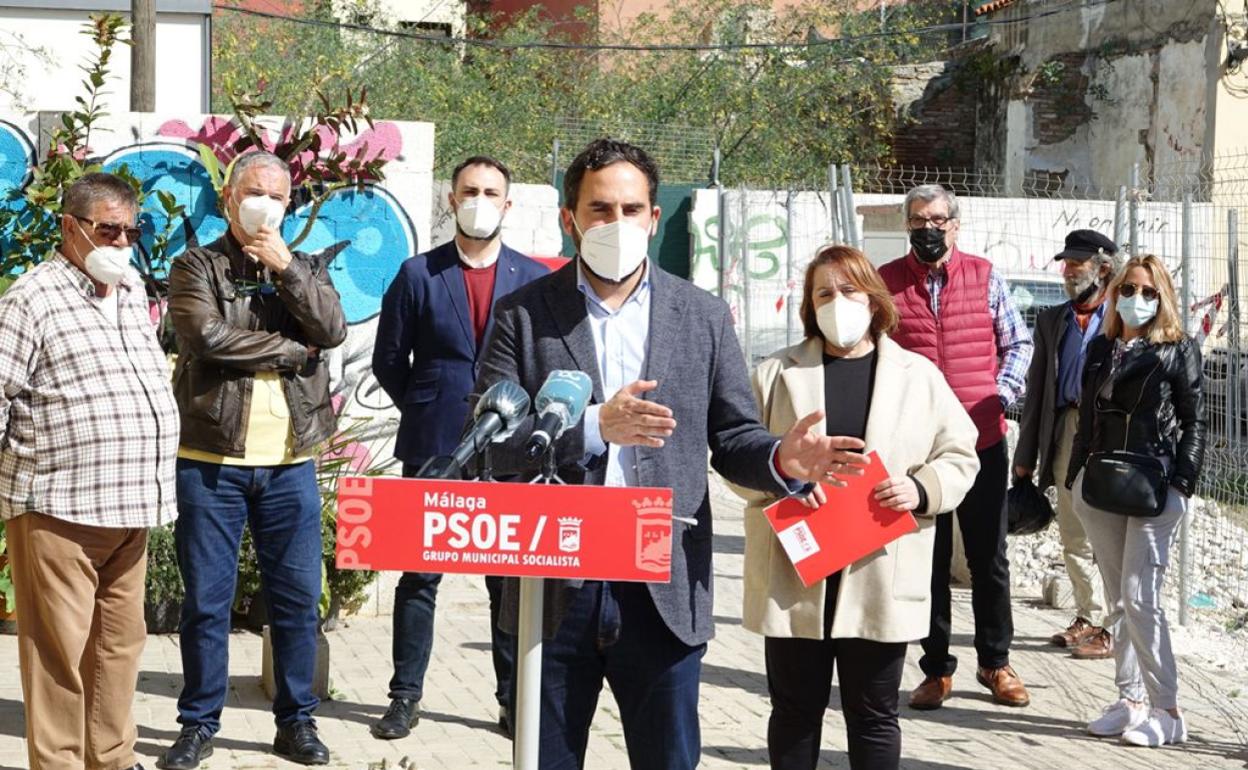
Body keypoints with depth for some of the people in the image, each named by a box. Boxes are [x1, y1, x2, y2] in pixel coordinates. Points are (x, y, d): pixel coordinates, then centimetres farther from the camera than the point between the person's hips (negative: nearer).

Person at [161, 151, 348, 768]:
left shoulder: (305, 269, 14)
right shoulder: (197, 267, 3)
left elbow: (333, 330, -4)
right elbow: (208, 337, -14)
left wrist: (285, 267, -11)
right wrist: (291, 350, -7)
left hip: (291, 462, 3)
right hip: (212, 460, -2)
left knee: (298, 597, 6)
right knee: (206, 599, 4)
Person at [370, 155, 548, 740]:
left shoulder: (534, 279, 5)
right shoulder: (418, 274, 3)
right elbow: (388, 360, 7)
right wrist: (423, 409, 6)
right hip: (431, 450, -1)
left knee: (511, 579, 5)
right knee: (418, 577, 4)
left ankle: (514, 700, 14)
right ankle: (406, 697, 14)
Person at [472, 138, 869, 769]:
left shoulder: (704, 317, 7)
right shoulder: (524, 314, 2)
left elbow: (733, 438, 6)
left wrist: (782, 459, -17)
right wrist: (594, 426, -21)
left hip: (666, 591, 1)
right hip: (555, 590, -1)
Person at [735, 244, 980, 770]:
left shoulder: (918, 374, 6)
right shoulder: (777, 373, 5)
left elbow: (959, 455, 8)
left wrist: (922, 489, -12)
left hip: (879, 578, 0)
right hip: (794, 575, 0)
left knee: (874, 716, 10)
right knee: (795, 712, 10)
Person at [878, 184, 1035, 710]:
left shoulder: (984, 277, 3)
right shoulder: (885, 283, 1)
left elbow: (1018, 342, 10)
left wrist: (1002, 393, -4)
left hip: (983, 440, 1)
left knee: (989, 558, 10)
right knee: (928, 560, 6)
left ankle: (996, 662, 24)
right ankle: (936, 670, 17)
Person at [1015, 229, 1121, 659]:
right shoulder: (1051, 320, 16)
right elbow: (1037, 387, 14)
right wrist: (1026, 454, 11)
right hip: (1065, 434, 6)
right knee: (1074, 538, 12)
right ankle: (1088, 619, 24)